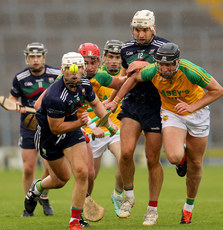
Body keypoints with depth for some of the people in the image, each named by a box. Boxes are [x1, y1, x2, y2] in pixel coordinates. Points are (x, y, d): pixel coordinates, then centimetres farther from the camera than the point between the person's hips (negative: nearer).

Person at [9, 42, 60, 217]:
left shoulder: (57, 75, -5)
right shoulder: (20, 78, -3)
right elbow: (12, 98, 10)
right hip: (29, 126, 1)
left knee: (51, 167, -7)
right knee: (28, 168, -2)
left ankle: (44, 197, 20)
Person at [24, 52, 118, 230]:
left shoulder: (84, 85, -13)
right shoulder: (55, 96, -35)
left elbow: (95, 103, 11)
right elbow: (56, 128, -25)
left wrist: (109, 123, 0)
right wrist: (80, 123, -34)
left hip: (73, 130, 4)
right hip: (49, 136, -4)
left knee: (82, 172, -14)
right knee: (62, 178, 13)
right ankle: (37, 187, 49)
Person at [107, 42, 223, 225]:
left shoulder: (191, 71, -30)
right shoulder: (152, 71, -22)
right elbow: (134, 78, 2)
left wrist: (192, 106, -24)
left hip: (197, 114, -1)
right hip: (171, 113, 1)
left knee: (195, 164, 8)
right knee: (174, 158, -24)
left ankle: (189, 205, 30)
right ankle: (183, 157, 16)